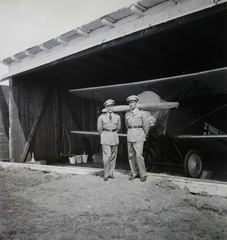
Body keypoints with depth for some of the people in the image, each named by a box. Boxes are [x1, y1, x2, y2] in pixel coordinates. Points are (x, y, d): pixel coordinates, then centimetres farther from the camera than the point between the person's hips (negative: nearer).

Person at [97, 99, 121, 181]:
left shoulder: (117, 116, 4)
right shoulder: (101, 117, -2)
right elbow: (99, 129, 9)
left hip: (114, 137, 3)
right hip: (105, 137, -3)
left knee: (113, 156, 7)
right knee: (107, 156, -9)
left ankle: (111, 173, 19)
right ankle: (106, 174, 3)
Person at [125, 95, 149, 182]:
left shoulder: (141, 113, -3)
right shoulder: (127, 114, 10)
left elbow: (146, 125, 4)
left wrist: (145, 135, 13)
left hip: (139, 136, -5)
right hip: (130, 136, 5)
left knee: (138, 155, -10)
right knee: (131, 155, 5)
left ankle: (143, 174, 0)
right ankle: (135, 173, 16)